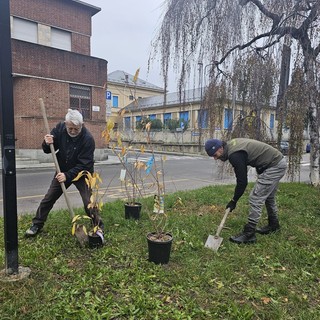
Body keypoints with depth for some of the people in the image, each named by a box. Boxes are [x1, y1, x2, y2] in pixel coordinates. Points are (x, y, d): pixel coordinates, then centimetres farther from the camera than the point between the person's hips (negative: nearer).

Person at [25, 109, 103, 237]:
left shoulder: (88, 139, -27)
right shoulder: (60, 128, -12)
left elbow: (83, 165, -26)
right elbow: (47, 150, -4)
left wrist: (67, 175, -34)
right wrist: (47, 143, -27)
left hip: (82, 173, -4)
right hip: (62, 171, 5)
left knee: (89, 202, -13)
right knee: (48, 198, 9)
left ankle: (98, 226, 7)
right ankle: (37, 224, 27)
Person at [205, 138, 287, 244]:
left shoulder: (234, 155, -25)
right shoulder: (231, 144, 4)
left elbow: (242, 181, -21)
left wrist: (234, 201, -9)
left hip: (274, 166, -11)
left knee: (255, 198, -10)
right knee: (268, 196, 23)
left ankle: (249, 234, -3)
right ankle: (273, 224, 40)